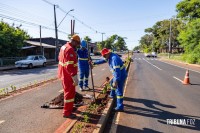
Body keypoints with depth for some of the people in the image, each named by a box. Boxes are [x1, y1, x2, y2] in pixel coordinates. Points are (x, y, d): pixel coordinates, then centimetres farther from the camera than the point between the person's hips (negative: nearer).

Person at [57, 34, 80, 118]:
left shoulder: (64, 47, 11)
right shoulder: (70, 49, -22)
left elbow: (60, 58, 21)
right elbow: (70, 66, -30)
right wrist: (75, 77, -30)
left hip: (64, 74, 11)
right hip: (68, 75, -11)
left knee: (68, 91, 24)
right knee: (70, 93, 1)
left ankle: (68, 106, 43)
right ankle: (67, 113, 13)